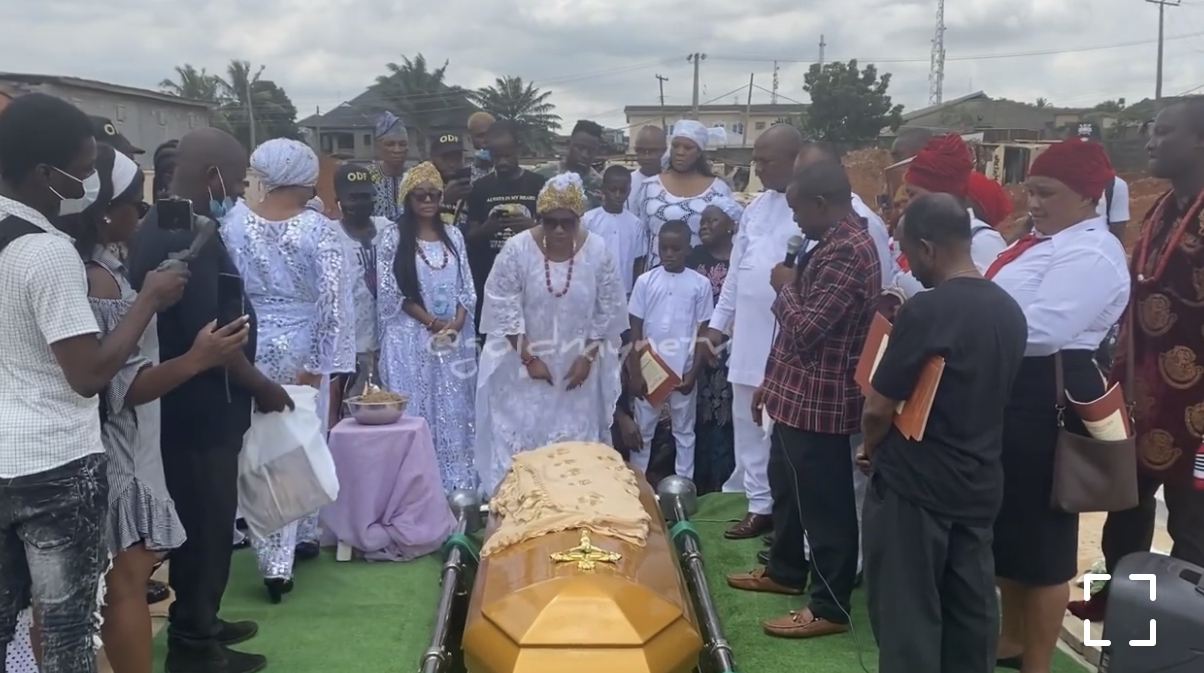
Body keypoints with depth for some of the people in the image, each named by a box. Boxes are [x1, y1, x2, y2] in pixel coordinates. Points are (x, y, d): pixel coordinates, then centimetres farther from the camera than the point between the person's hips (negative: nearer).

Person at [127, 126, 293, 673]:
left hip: (179, 403, 10)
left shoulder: (157, 226, 11)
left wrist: (250, 381, 18)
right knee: (207, 523, 2)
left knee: (195, 519, 20)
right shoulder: (190, 238, -22)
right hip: (201, 408, -10)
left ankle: (194, 623, 33)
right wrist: (262, 386, -10)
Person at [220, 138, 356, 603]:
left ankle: (273, 556, 10)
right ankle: (300, 538, 27)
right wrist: (319, 365, -9)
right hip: (303, 350, -2)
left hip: (250, 349, 2)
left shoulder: (234, 224, -2)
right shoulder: (320, 229, -12)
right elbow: (333, 301, -15)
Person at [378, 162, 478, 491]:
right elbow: (391, 291, -7)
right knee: (415, 410, -2)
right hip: (411, 337, -3)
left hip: (453, 338, 4)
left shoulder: (453, 235, 9)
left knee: (454, 410, 5)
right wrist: (431, 321, -11)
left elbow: (466, 287, 8)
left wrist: (456, 323, -9)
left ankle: (454, 481, 13)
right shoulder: (394, 236, -2)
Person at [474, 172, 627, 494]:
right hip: (524, 365, -1)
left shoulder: (597, 250, -8)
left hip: (577, 366, 1)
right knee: (520, 438, 3)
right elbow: (504, 309, -10)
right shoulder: (517, 249, -13)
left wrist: (588, 357, -7)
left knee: (575, 441, 8)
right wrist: (528, 358, -12)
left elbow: (608, 310, -2)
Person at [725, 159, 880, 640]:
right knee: (786, 484, 23)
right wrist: (771, 383, 20)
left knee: (824, 500, 1)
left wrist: (785, 287, -8)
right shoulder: (833, 244, 12)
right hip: (798, 392, 11)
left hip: (820, 398, -11)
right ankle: (785, 570, 41)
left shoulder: (848, 250, -21)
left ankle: (831, 606, 13)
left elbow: (806, 328, -26)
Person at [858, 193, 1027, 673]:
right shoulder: (1010, 310, 3)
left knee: (907, 613, 4)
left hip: (914, 483, -7)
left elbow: (877, 408, -16)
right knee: (971, 608, 16)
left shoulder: (926, 310, -20)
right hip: (980, 483, 8)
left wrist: (871, 449, 4)